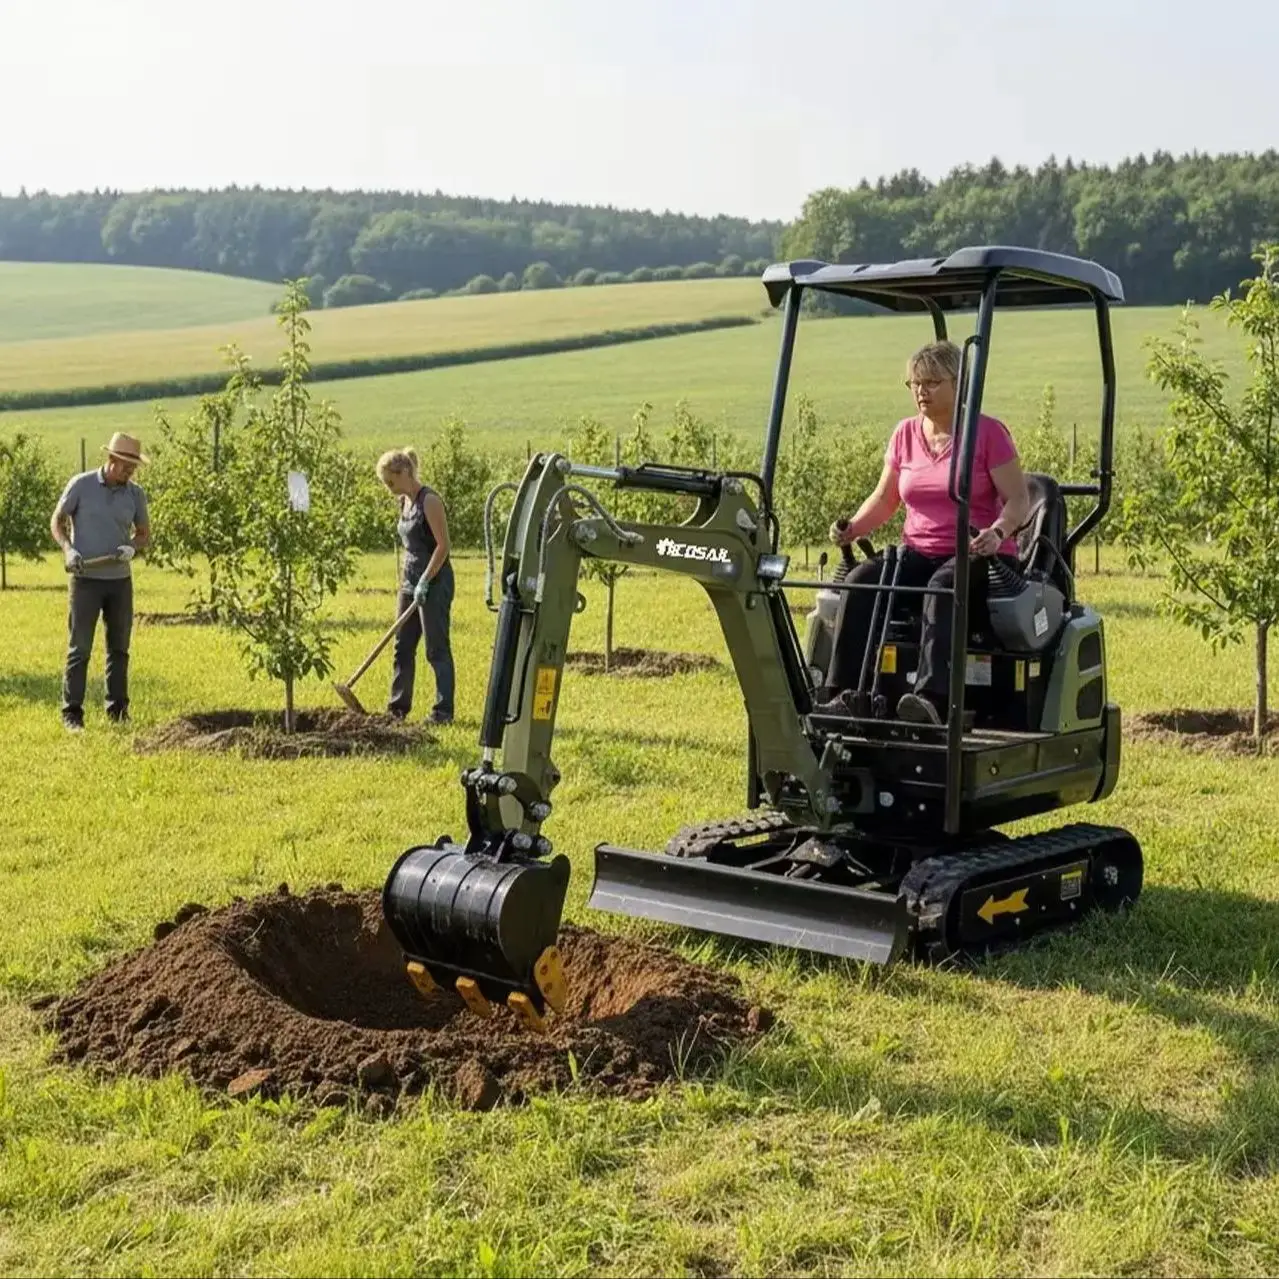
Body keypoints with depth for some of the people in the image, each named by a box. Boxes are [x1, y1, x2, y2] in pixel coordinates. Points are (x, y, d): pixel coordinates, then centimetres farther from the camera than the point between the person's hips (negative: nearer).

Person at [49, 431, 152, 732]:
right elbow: (57, 521, 2)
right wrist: (68, 549, -15)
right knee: (79, 648, -1)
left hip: (120, 579, 3)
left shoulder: (135, 493, 2)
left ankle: (118, 709, 19)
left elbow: (144, 534, 13)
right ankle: (72, 712, 3)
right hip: (86, 578, -3)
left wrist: (131, 547, -10)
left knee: (119, 647, 10)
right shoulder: (81, 485, -6)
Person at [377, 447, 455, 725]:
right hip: (411, 582, 9)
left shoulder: (429, 501, -14)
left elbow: (443, 546, -18)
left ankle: (444, 711, 1)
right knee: (403, 647, 11)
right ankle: (399, 706, 19)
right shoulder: (405, 502, 12)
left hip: (434, 583, -9)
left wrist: (425, 582, -19)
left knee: (437, 649, -4)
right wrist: (408, 581, 16)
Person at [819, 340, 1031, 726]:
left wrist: (998, 532, -28)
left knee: (943, 586, -38)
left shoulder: (988, 432, -3)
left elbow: (1019, 499, -6)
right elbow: (884, 499, 17)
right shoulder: (905, 434, 12)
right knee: (862, 580, -25)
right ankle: (843, 694, -34)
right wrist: (852, 527, -3)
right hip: (918, 555, 5)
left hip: (978, 559, -5)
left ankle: (932, 698, -53)